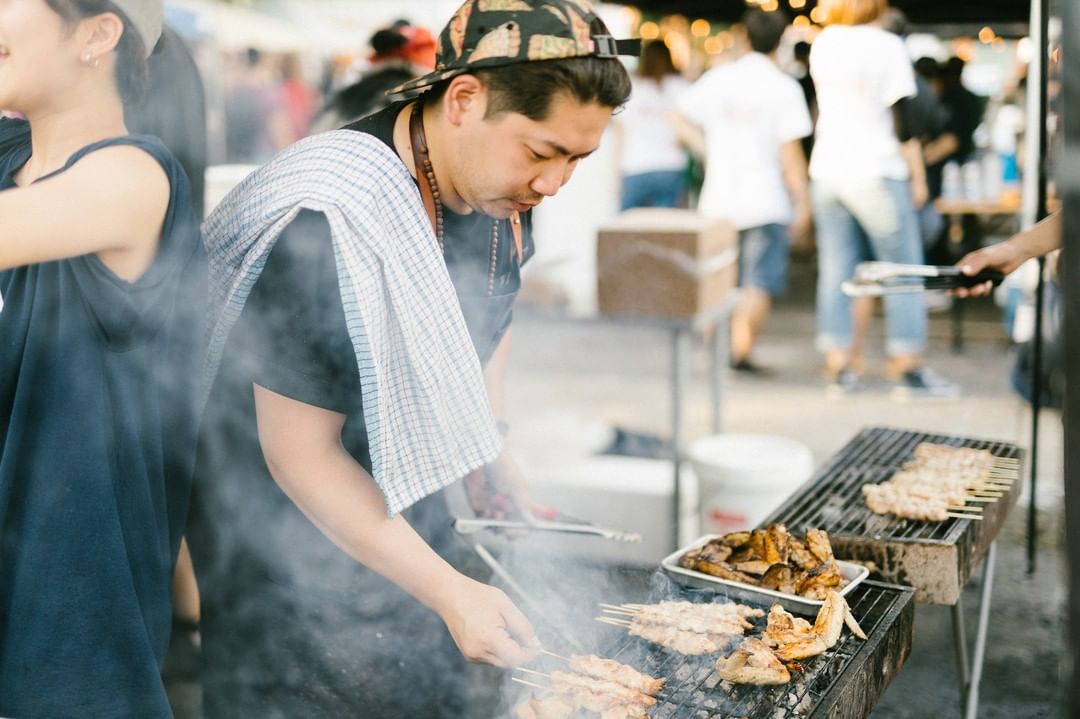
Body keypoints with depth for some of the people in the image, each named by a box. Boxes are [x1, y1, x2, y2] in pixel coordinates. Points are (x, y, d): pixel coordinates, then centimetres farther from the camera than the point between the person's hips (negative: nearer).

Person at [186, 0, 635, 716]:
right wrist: (449, 590, -28)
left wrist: (487, 442, 4)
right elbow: (300, 455, -27)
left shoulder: (500, 192, -9)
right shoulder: (327, 225, -33)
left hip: (407, 515, 7)